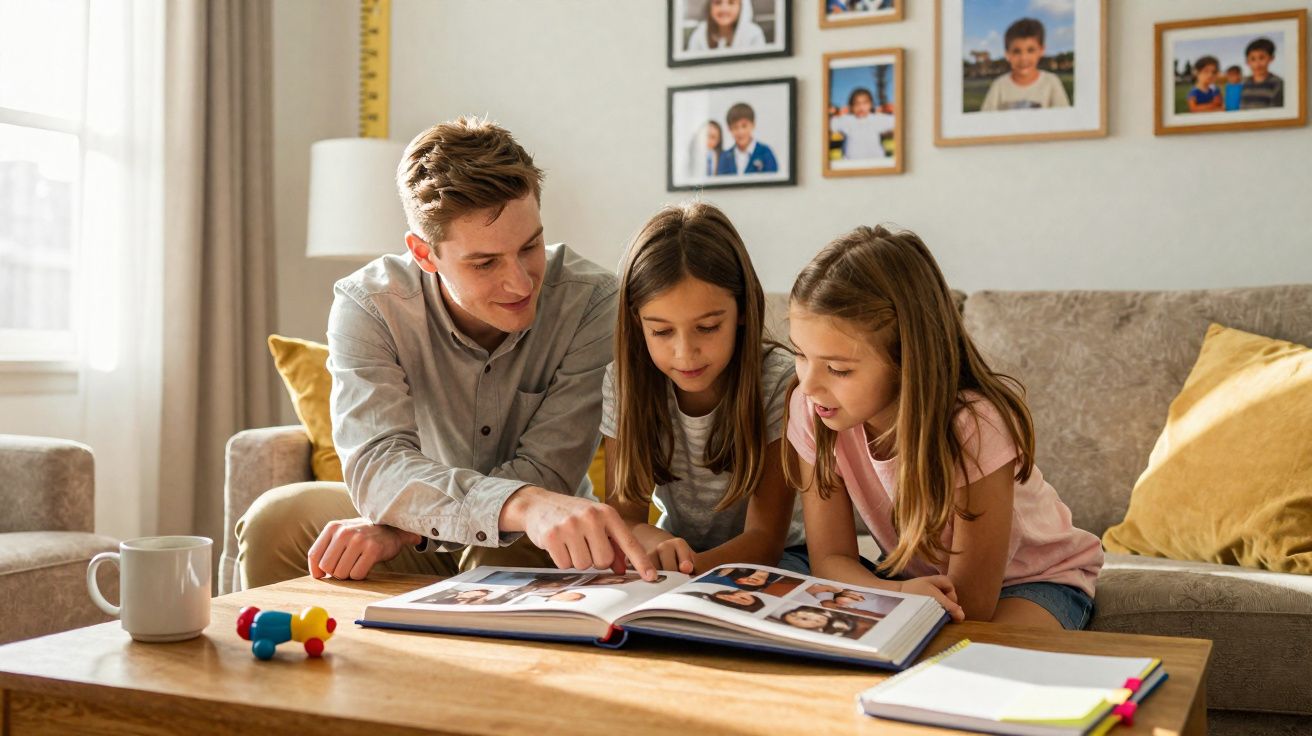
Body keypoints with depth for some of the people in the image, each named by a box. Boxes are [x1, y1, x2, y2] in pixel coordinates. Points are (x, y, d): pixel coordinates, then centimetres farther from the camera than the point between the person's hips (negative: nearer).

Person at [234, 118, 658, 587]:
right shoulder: (367, 306, -18)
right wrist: (524, 504, -52)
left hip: (529, 548, -2)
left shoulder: (591, 302, -22)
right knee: (275, 522, -19)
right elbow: (376, 464, -33)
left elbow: (546, 473, -23)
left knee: (505, 556, -35)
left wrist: (400, 527, -35)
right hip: (421, 541, 2)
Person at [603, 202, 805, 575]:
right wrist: (657, 544, -36)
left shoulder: (780, 383, -21)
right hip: (676, 548, 2)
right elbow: (623, 515, -11)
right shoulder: (623, 381, -12)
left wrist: (690, 565, -42)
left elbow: (765, 538, -21)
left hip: (774, 558, -2)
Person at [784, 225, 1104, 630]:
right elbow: (831, 557, -15)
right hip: (912, 577, 2)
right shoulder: (811, 408, -21)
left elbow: (969, 603, -25)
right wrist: (899, 593, -36)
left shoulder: (974, 426, -33)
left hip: (1035, 578, -2)